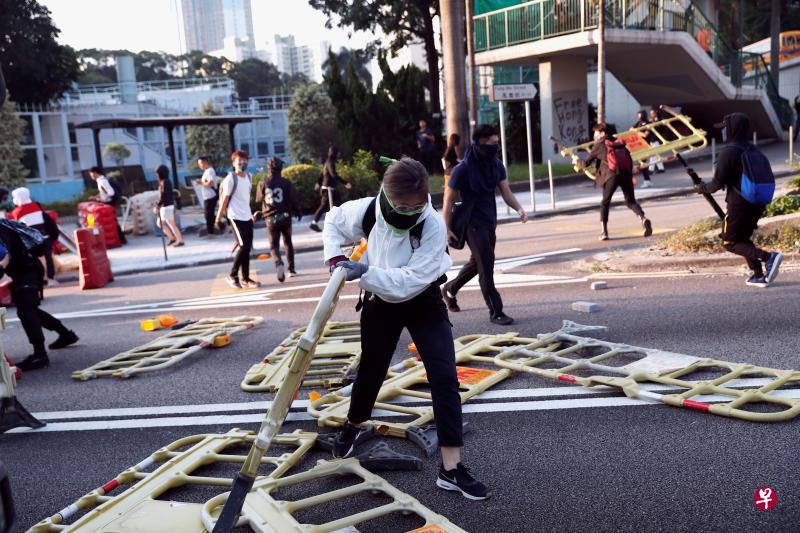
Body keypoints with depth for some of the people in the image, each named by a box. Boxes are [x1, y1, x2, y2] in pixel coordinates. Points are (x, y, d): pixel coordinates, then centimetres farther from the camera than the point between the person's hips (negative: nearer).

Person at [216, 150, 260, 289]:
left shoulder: (248, 176, 9)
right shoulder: (231, 179, -12)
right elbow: (225, 199, -10)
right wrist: (219, 217, -7)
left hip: (247, 216, 7)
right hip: (236, 217, -7)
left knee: (247, 248, 7)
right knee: (244, 246, -12)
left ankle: (246, 278, 13)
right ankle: (232, 275, 3)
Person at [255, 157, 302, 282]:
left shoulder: (263, 184, -3)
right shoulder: (286, 183, -7)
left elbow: (258, 200, 8)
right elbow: (294, 199, -7)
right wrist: (298, 212, 8)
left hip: (271, 219, 0)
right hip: (285, 216, 0)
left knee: (274, 245, 5)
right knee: (288, 243, 18)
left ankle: (279, 263, -24)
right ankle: (291, 269, 20)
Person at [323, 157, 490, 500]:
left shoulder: (433, 226, -30)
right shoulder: (366, 211, -20)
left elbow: (411, 281, -34)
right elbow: (333, 222, 3)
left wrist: (365, 272, -38)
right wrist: (335, 257, -11)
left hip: (424, 302, -2)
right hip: (381, 302, 2)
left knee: (444, 377, -12)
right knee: (371, 369, 17)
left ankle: (451, 468, -5)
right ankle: (353, 426, 49)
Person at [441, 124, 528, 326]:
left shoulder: (496, 165, 0)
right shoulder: (463, 169, -18)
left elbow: (506, 192, 1)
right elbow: (448, 200, -12)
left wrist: (519, 209, -18)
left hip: (490, 222, 8)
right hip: (473, 223, -7)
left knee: (478, 262, 20)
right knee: (486, 264, -9)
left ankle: (450, 288, 43)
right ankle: (495, 311, 0)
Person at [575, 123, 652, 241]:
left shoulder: (599, 144, 7)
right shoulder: (619, 143, 22)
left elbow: (586, 163, 9)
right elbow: (630, 160, 21)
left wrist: (577, 161, 28)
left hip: (611, 176, -4)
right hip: (626, 174, 4)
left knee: (605, 203, 10)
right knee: (631, 201, 14)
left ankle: (604, 232, 3)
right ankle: (643, 218, -13)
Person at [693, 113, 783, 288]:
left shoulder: (729, 151, -14)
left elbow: (718, 183, -15)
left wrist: (703, 188, 5)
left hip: (739, 204, -8)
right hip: (758, 204, 8)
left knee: (730, 243, 4)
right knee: (743, 238, 22)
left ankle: (768, 257, -15)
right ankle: (759, 275, 16)